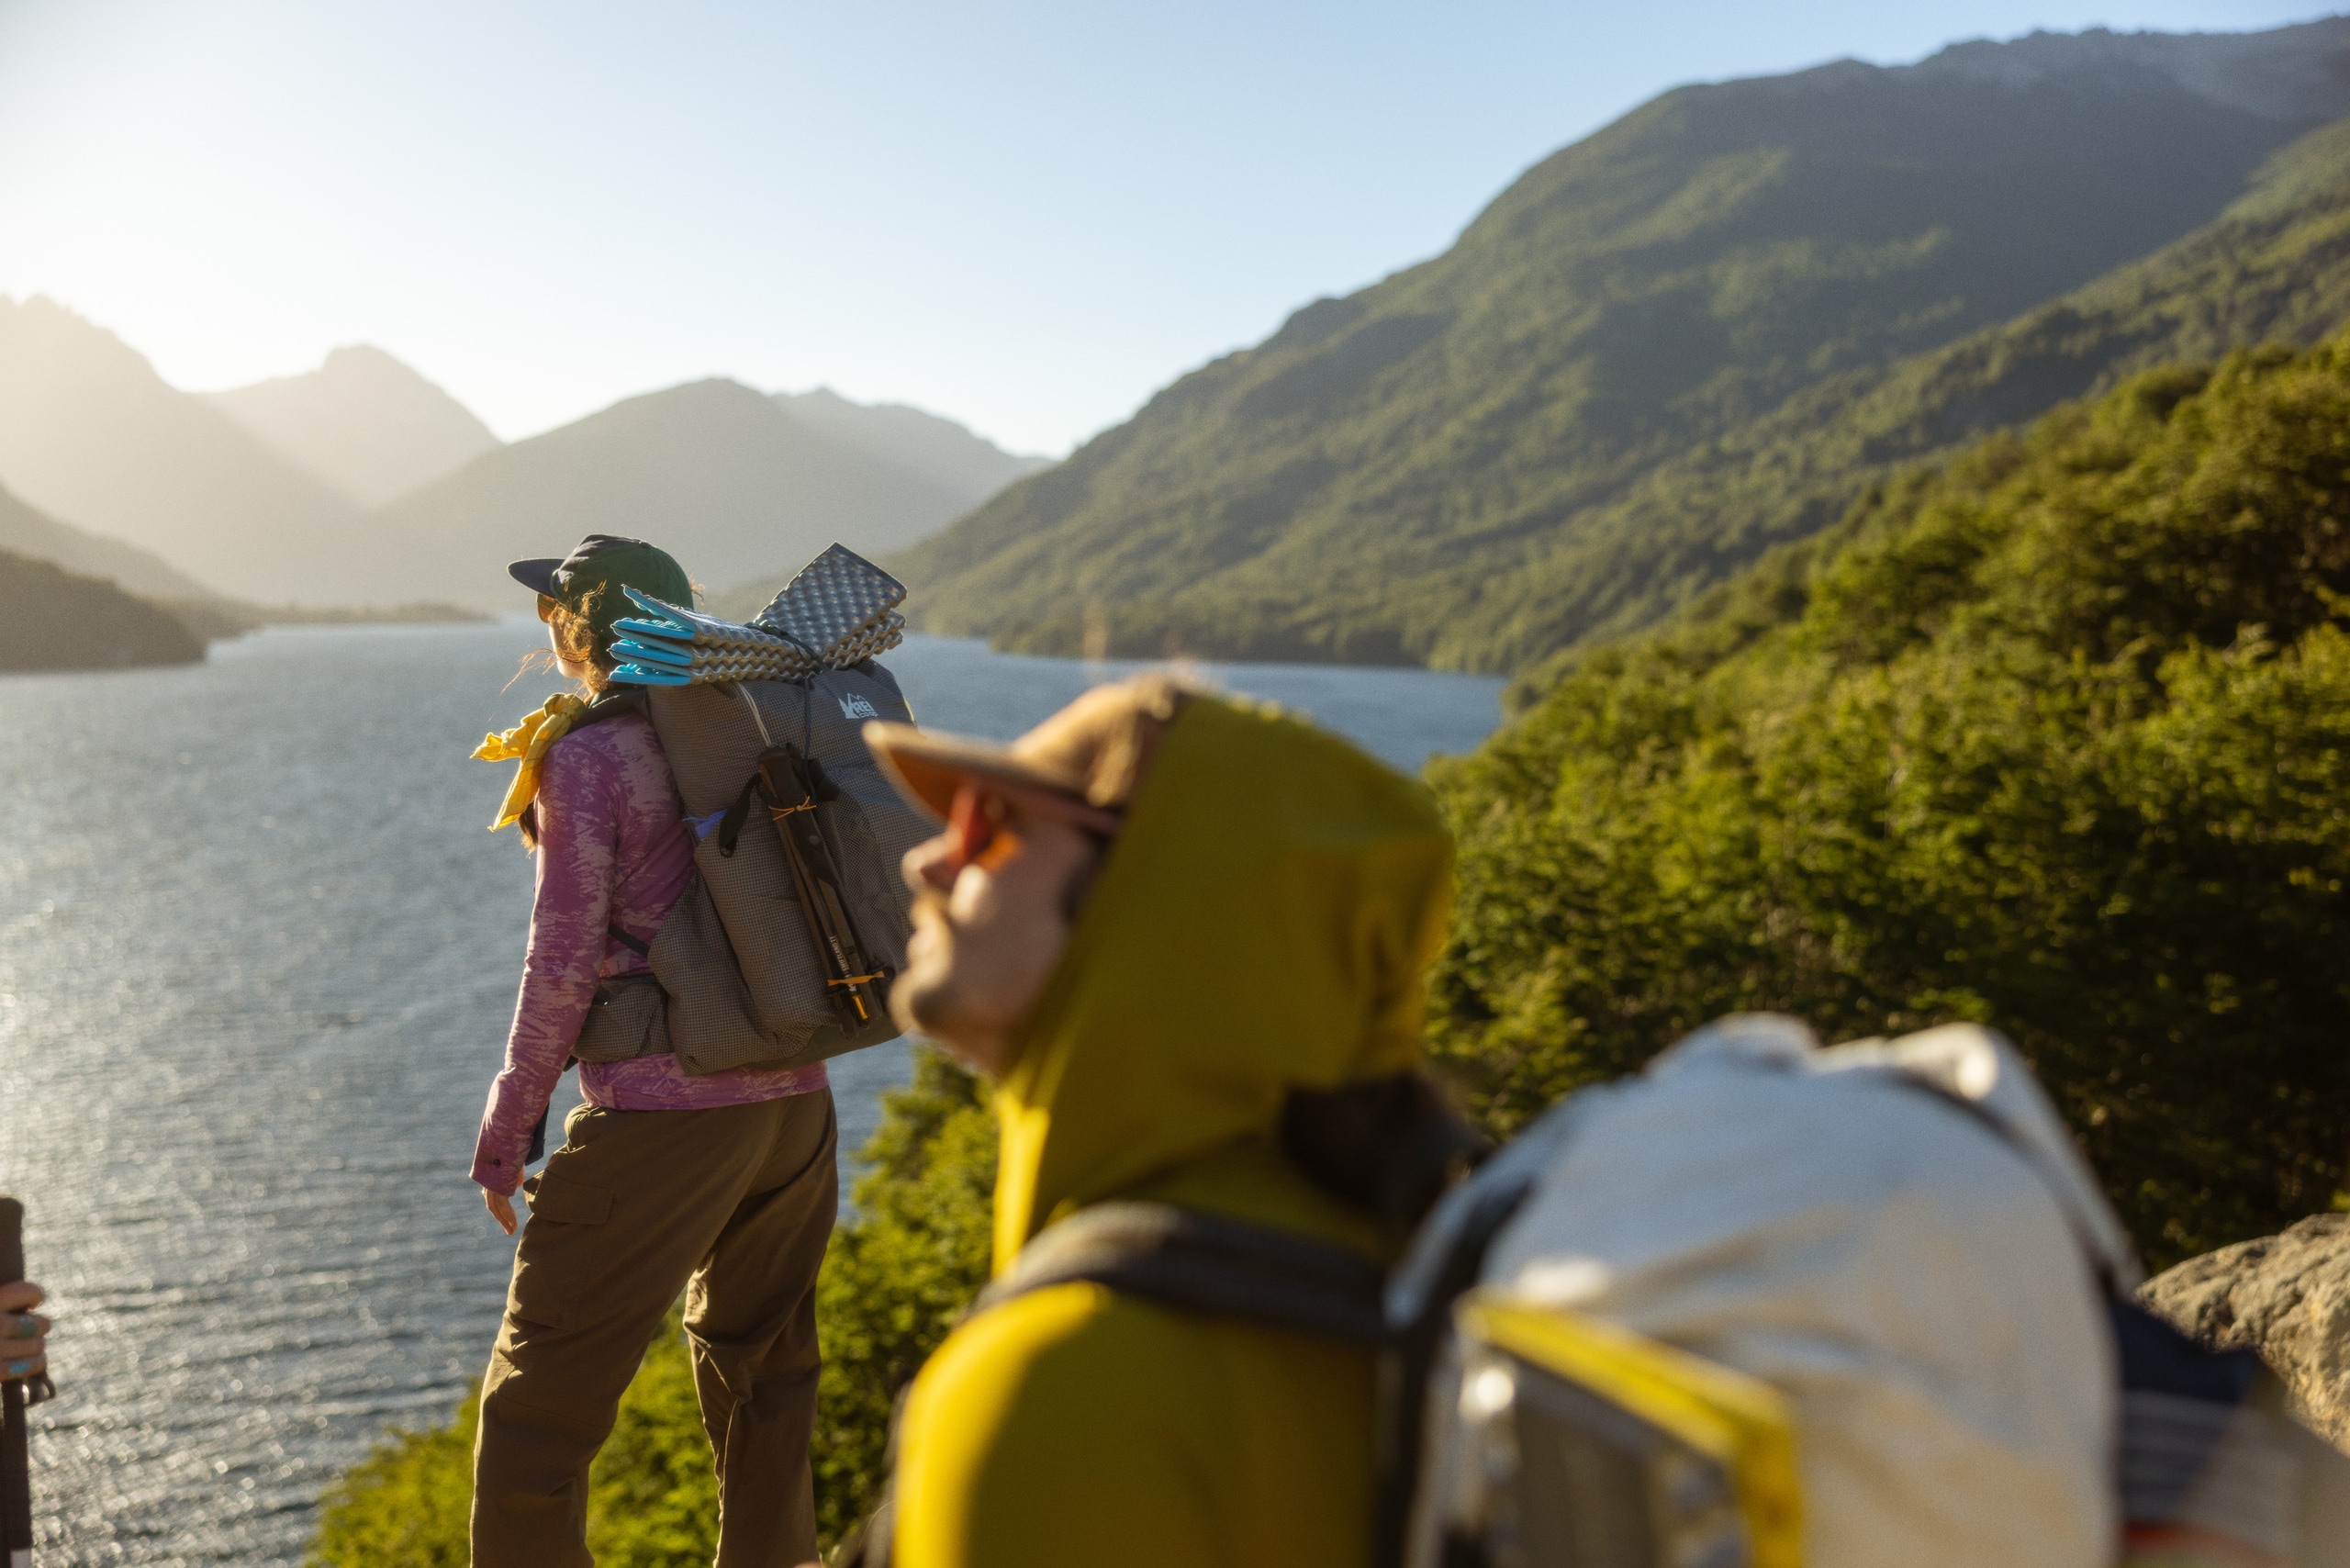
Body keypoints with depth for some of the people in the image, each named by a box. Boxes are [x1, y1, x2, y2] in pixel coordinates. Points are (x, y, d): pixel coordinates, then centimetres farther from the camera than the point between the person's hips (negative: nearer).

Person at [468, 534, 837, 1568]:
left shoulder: (584, 756, -9)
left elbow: (564, 964, -10)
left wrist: (508, 1129, -1)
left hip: (659, 1114, -7)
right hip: (793, 1099, 7)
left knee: (538, 1406, 3)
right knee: (761, 1374, 25)